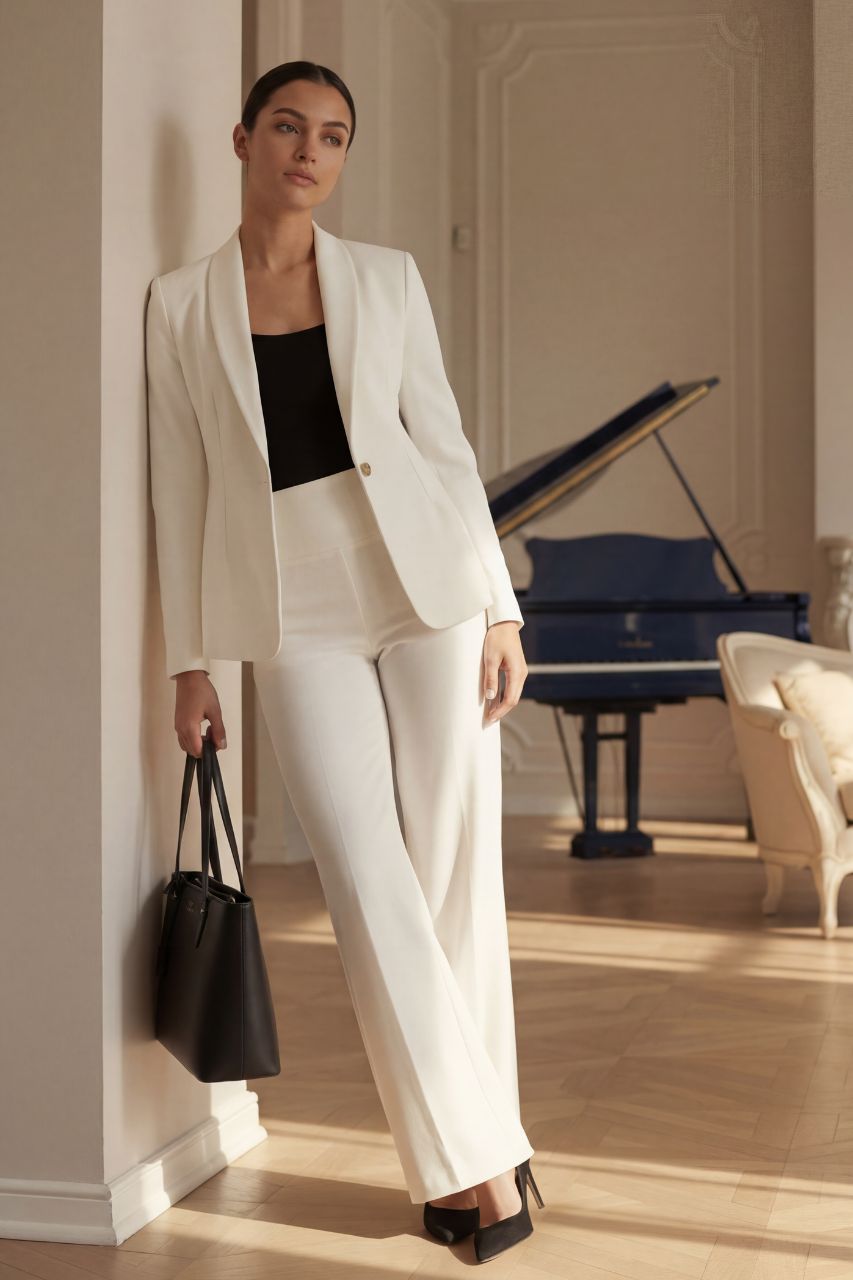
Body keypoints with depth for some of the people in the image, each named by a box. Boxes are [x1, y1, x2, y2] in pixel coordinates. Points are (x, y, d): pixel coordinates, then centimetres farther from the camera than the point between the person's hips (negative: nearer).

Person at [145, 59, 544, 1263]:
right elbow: (180, 488, 6)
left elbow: (445, 443, 7)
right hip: (296, 612, -1)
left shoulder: (387, 277, 8)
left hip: (426, 584, 1)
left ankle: (465, 1150, 14)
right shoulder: (182, 304, 6)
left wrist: (499, 608, 1)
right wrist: (190, 662, 3)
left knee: (456, 873, 1)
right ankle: (479, 1158, 3)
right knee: (371, 885, -6)